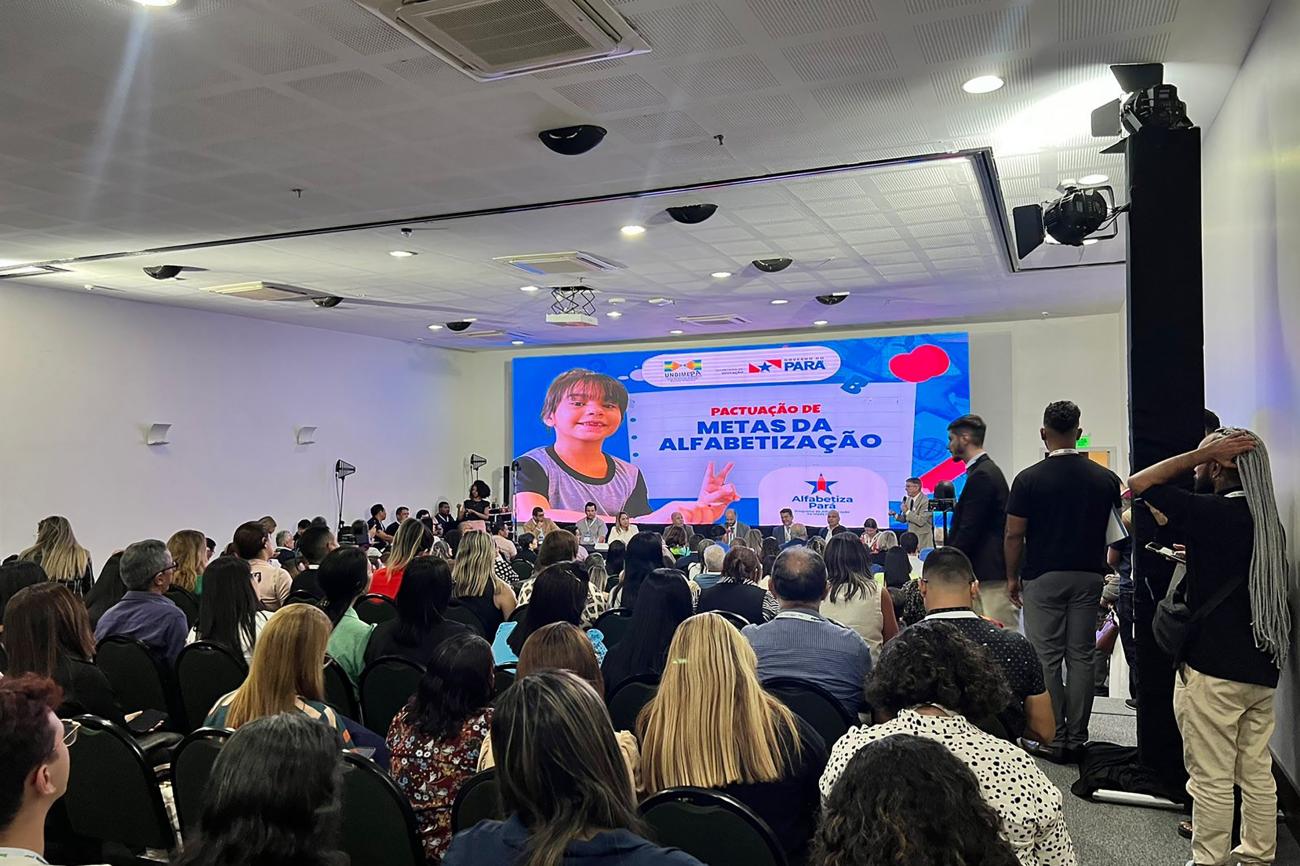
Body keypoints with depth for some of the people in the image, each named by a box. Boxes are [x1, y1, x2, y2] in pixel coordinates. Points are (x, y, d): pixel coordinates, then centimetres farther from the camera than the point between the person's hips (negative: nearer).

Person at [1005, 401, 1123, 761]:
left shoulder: (1029, 479, -10)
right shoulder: (1105, 478, 1)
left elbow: (1014, 535, -8)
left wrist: (1012, 577, 3)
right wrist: (1105, 567, 18)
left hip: (1043, 577, -3)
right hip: (1088, 576, 3)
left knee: (1046, 658, 3)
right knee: (1082, 657, 9)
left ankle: (1053, 739, 7)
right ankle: (1077, 739, 13)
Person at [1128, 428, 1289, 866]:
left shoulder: (1216, 513, -16)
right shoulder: (1270, 522, 8)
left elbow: (1138, 484, -16)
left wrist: (1201, 453, -10)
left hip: (1212, 669, -8)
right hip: (1262, 668, 8)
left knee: (1211, 779, 2)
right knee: (1257, 773, 15)